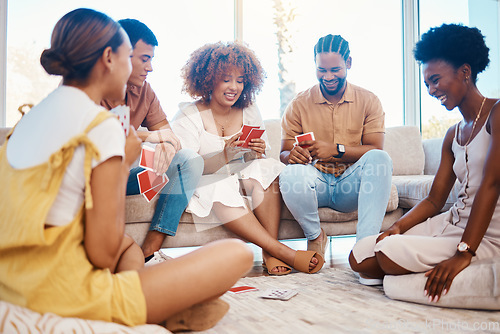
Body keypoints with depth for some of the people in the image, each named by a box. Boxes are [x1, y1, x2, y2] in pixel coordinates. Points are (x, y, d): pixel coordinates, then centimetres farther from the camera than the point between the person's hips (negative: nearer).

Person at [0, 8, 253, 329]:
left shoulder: (31, 117, 10)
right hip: (70, 300, -9)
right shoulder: (102, 125, -17)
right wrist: (124, 164, -6)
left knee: (129, 244, 38)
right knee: (237, 254, -8)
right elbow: (103, 253, -17)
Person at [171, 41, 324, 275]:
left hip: (241, 177, 4)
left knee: (267, 168, -27)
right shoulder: (188, 116, -7)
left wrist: (258, 153, -18)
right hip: (204, 184, -3)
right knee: (220, 188, -37)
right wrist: (225, 155, -31)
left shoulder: (249, 111, 6)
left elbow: (259, 159, 8)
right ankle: (283, 252, -36)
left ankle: (269, 253, -32)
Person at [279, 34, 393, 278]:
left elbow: (374, 150, -6)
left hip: (352, 185, 0)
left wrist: (336, 150, -22)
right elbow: (284, 154, 1)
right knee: (291, 174, -33)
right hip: (315, 182, 0)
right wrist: (292, 155, -25)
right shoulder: (299, 104, 4)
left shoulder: (368, 101, 4)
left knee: (381, 159, -29)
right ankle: (315, 236, -4)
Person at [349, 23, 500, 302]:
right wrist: (399, 226, -8)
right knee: (360, 257, -4)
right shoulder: (453, 136, 15)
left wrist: (464, 253, -27)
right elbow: (434, 200, 11)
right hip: (452, 222, 7)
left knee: (391, 253, -26)